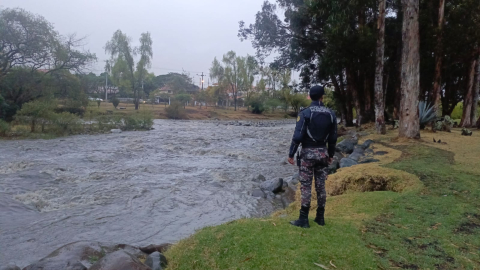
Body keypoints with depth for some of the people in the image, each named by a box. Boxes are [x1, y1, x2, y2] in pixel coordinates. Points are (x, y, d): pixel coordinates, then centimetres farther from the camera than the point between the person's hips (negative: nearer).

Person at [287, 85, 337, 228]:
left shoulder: (305, 113, -10)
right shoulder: (331, 114, 3)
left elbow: (298, 136, -14)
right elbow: (333, 138, 8)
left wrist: (291, 154, -7)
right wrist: (331, 154, 19)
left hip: (308, 153, -4)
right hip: (323, 153, 4)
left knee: (306, 186, 0)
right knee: (321, 186, 11)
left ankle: (303, 219, 4)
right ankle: (320, 217, 20)